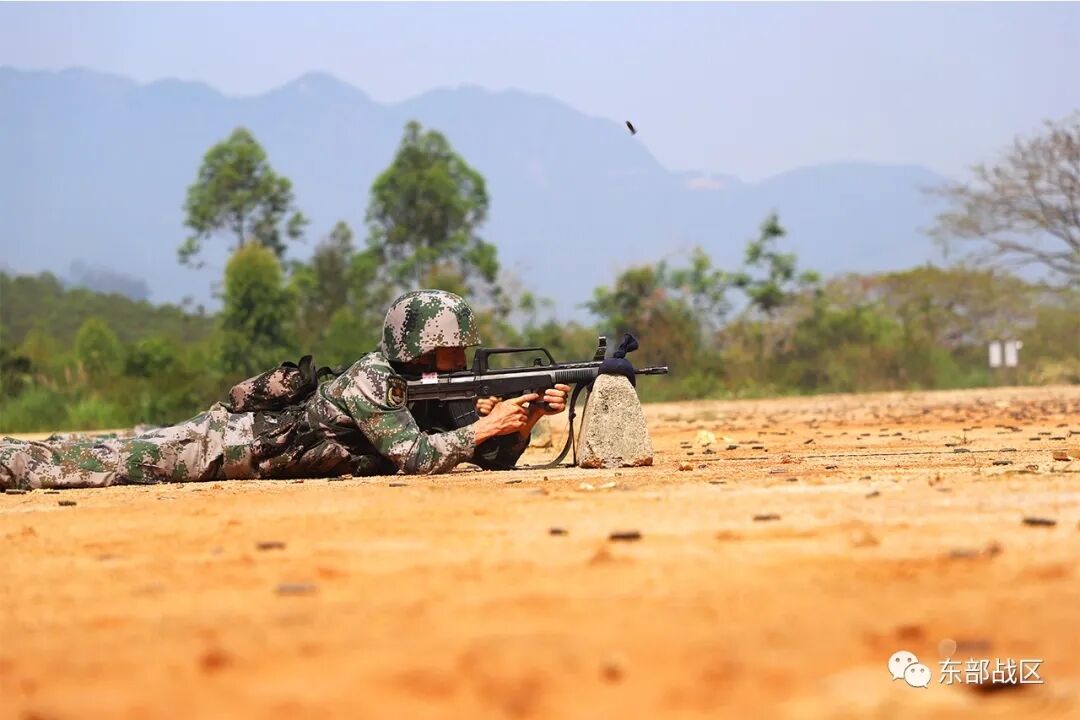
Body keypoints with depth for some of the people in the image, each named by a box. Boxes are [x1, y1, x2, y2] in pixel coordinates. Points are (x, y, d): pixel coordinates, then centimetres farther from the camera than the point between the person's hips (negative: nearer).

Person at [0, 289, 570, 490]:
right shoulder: (371, 381, -26)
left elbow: (496, 458, 1)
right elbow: (413, 458, -34)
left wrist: (528, 416, -17)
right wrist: (486, 425, -29)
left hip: (263, 427, 8)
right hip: (233, 445, -8)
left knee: (128, 459, 15)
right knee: (114, 463, -5)